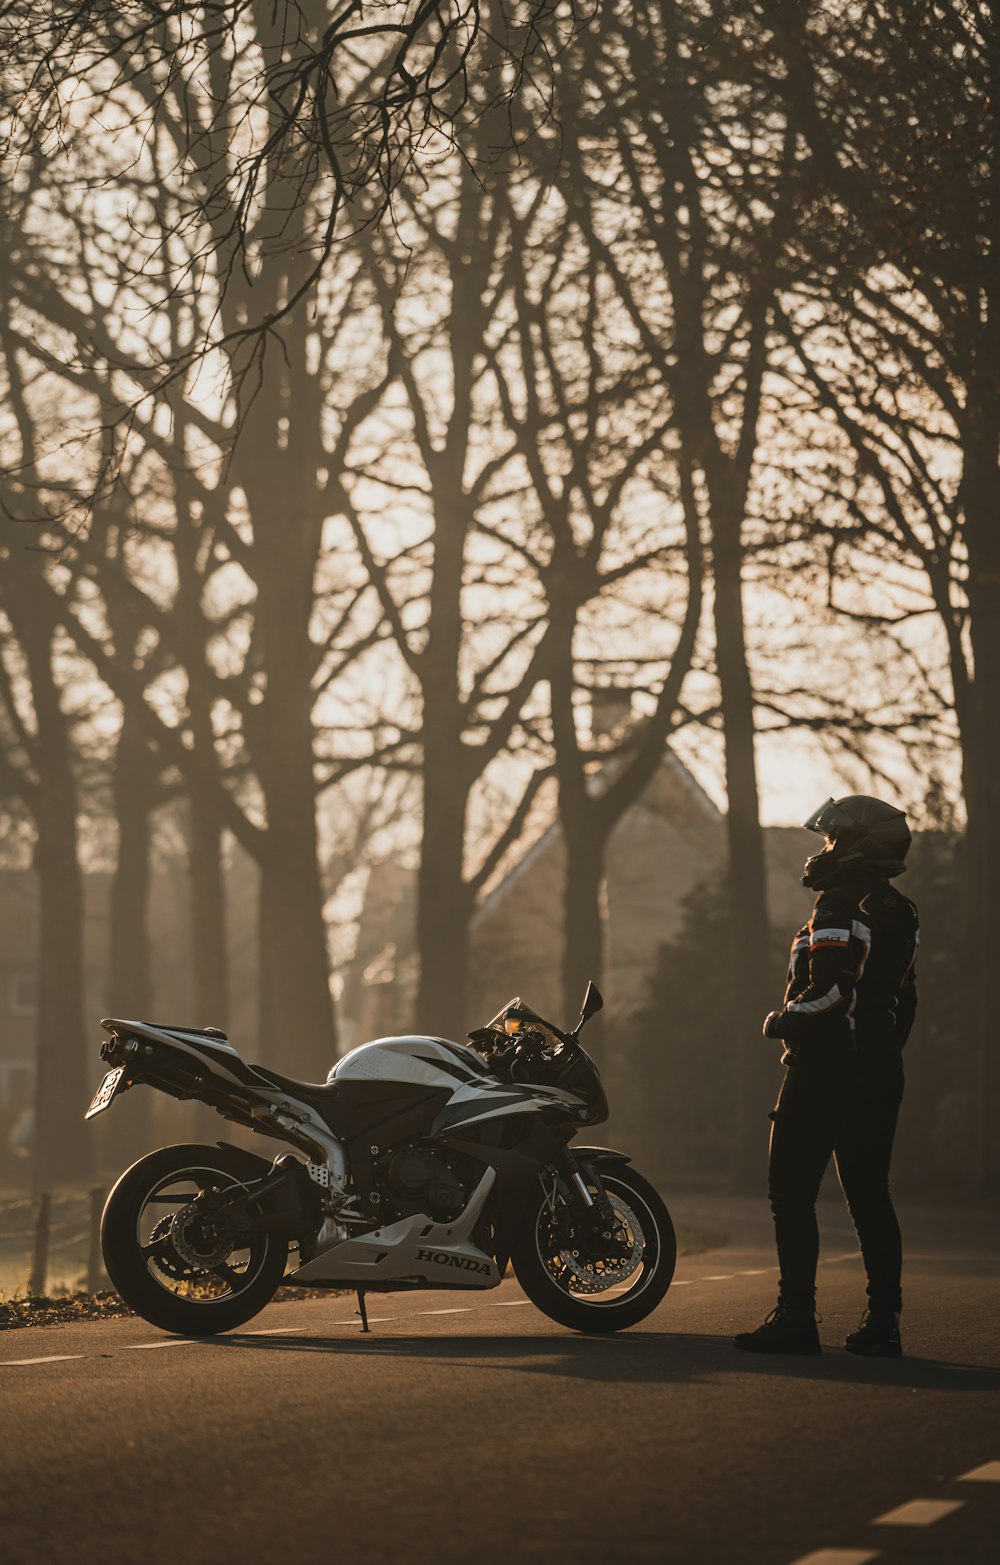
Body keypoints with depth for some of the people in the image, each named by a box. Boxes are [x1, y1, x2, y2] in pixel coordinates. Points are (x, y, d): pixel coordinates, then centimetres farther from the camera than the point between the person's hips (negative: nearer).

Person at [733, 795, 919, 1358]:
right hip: (881, 1073, 9)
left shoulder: (841, 909, -14)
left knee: (793, 1194, -3)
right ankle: (883, 1324, 7)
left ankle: (796, 1318, -6)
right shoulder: (901, 914, 15)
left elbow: (830, 988, -24)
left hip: (825, 1070, -9)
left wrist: (784, 1021, -9)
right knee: (870, 1195, 9)